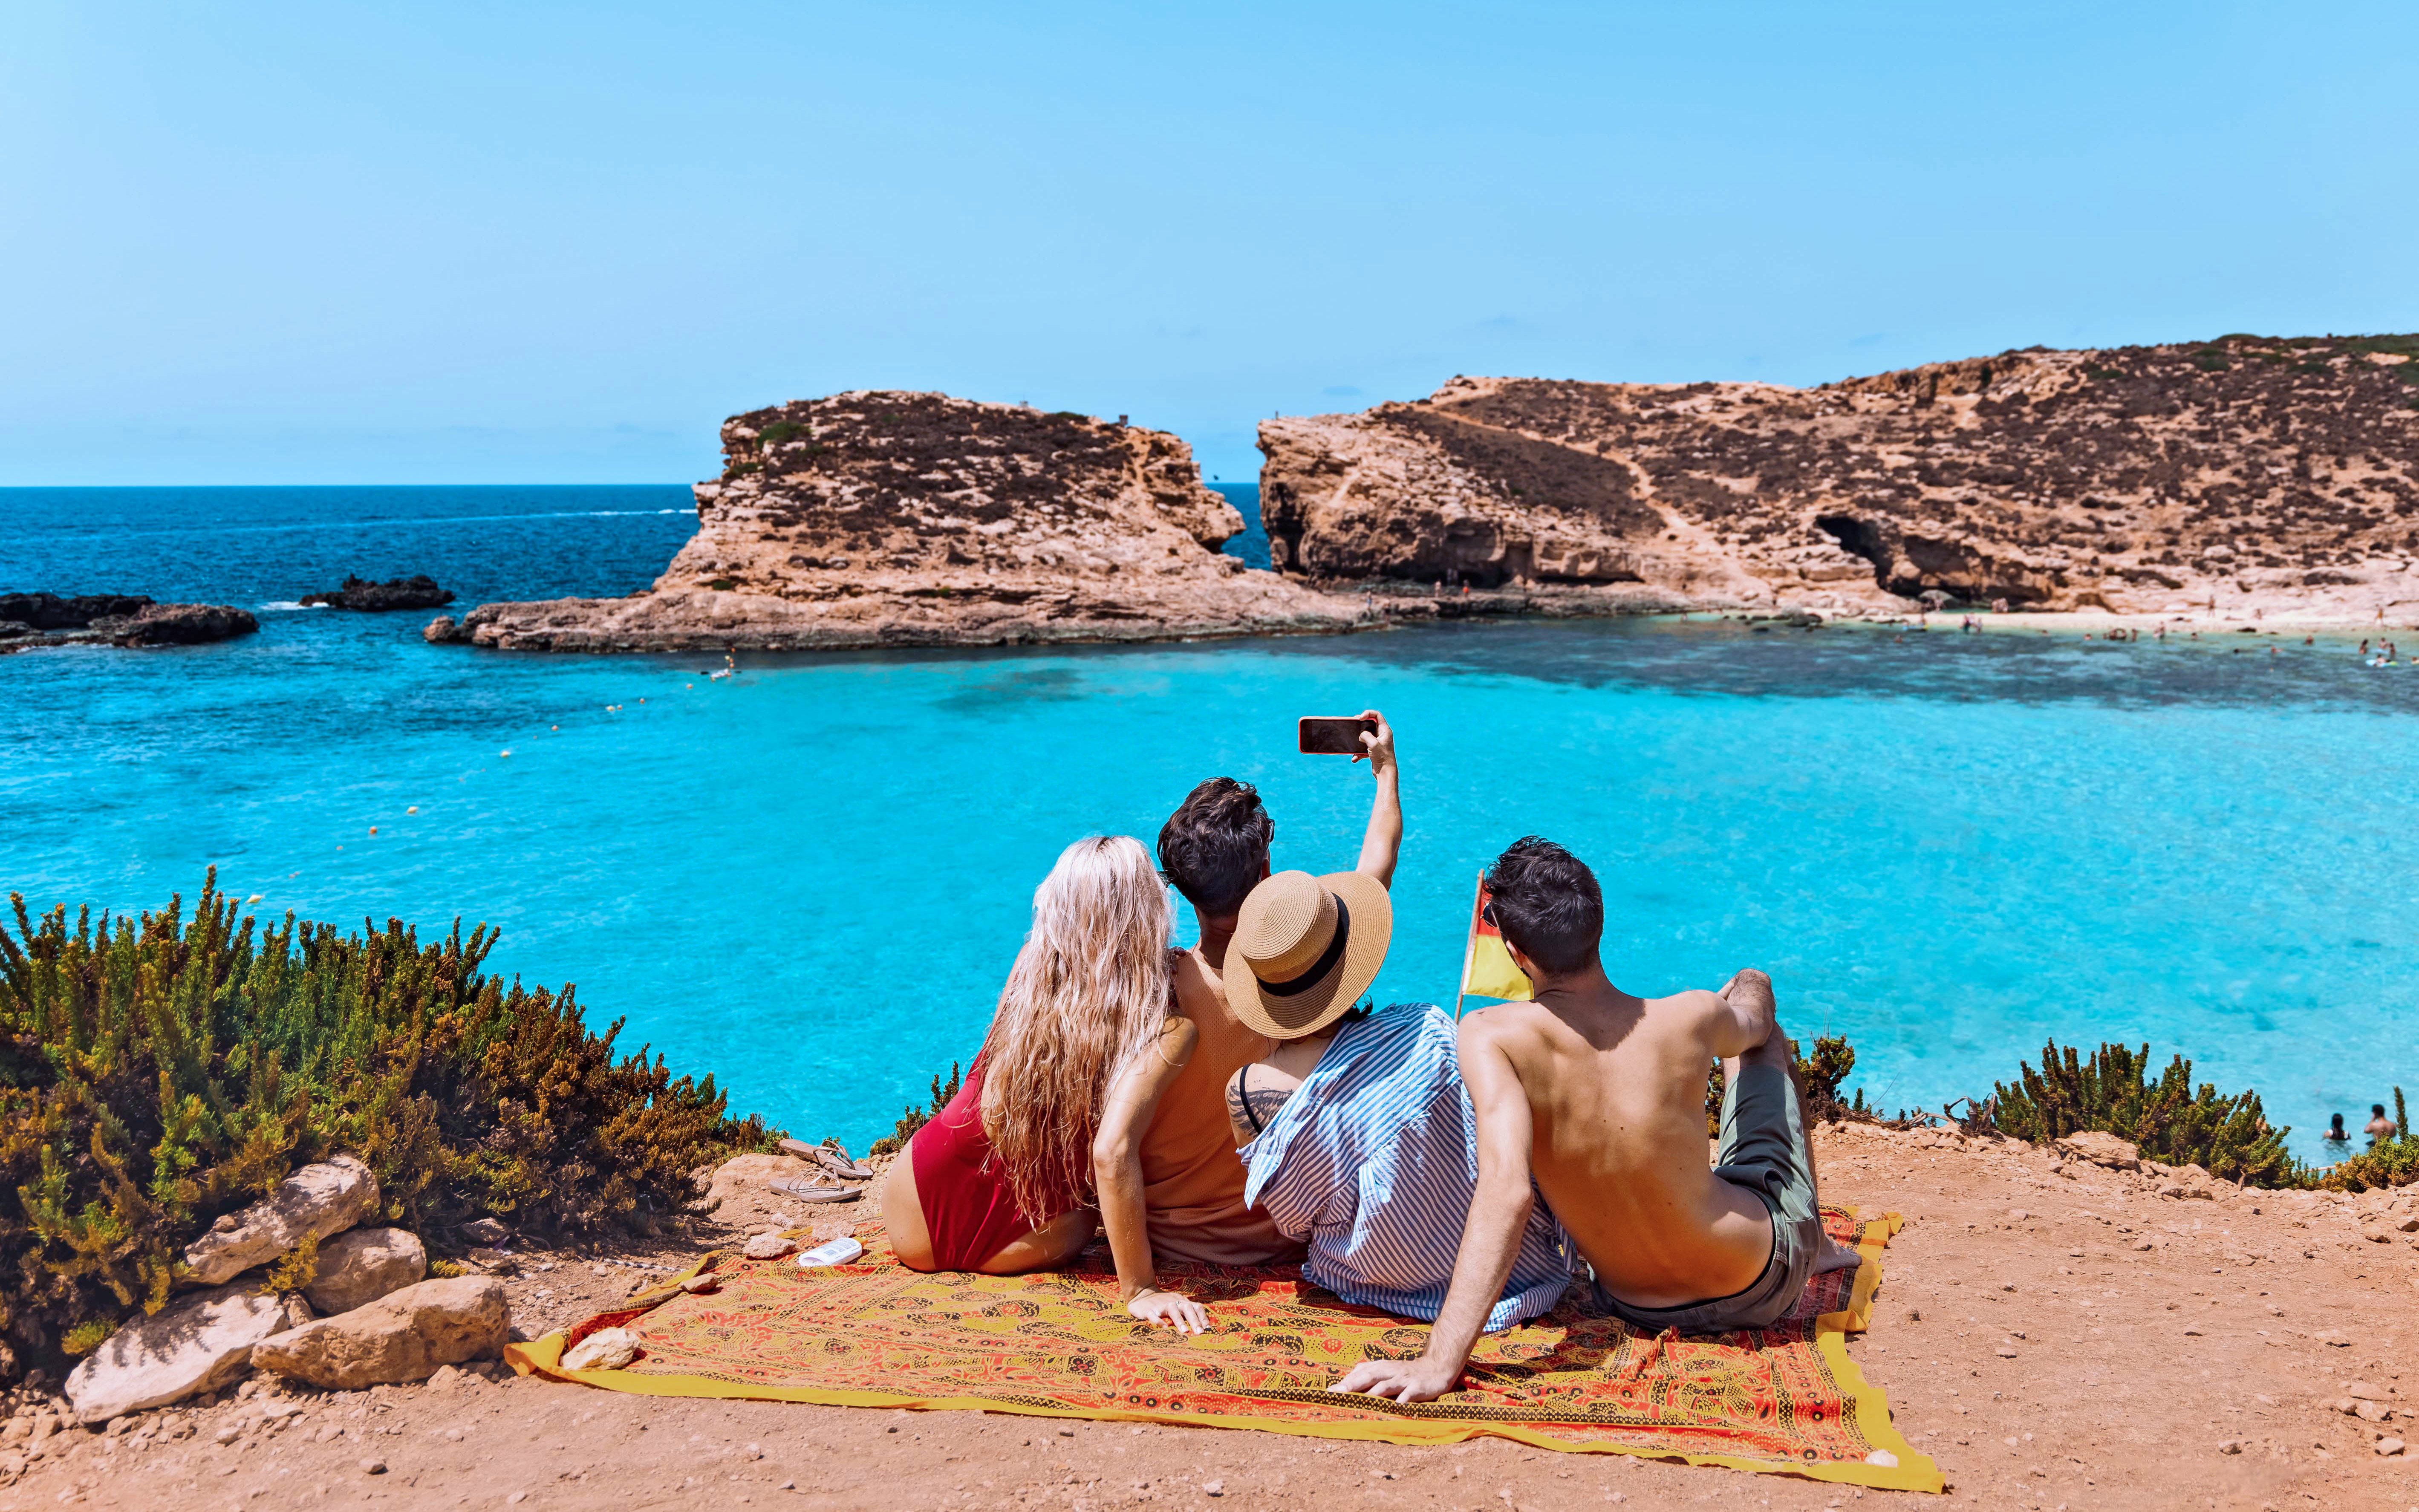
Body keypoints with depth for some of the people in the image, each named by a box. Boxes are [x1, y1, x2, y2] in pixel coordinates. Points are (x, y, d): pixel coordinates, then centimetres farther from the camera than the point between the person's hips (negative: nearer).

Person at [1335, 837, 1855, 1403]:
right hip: (1769, 1273, 0)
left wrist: (1440, 1361, -43)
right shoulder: (1690, 1018, -21)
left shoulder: (1490, 1037, -28)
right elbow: (1755, 1022, 4)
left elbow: (1507, 1188, -40)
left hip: (1640, 1309, 1)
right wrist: (1749, 992, 30)